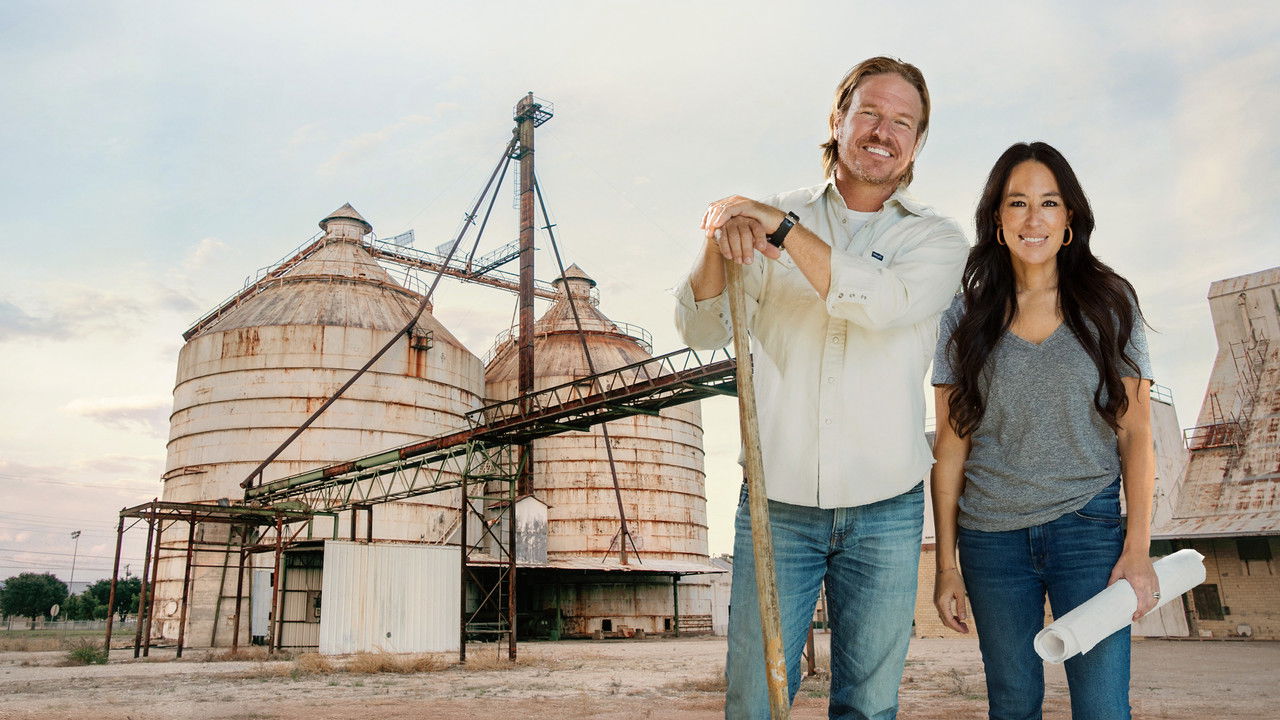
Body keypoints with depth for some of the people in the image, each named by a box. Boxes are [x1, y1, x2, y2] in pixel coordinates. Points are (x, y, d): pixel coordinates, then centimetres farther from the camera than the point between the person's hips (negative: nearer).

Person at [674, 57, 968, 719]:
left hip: (885, 510, 0)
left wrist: (780, 225, -21)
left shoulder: (936, 239, 3)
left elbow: (885, 303, -20)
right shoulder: (770, 222, 6)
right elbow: (701, 329, 0)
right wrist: (720, 242, -18)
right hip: (775, 502, 0)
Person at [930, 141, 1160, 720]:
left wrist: (1138, 551, -5)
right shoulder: (966, 319, 3)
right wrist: (946, 564, 0)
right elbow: (950, 447, 2)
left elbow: (1135, 433, 2)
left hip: (1089, 527, -1)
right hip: (990, 538, 1)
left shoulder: (1109, 303, 3)